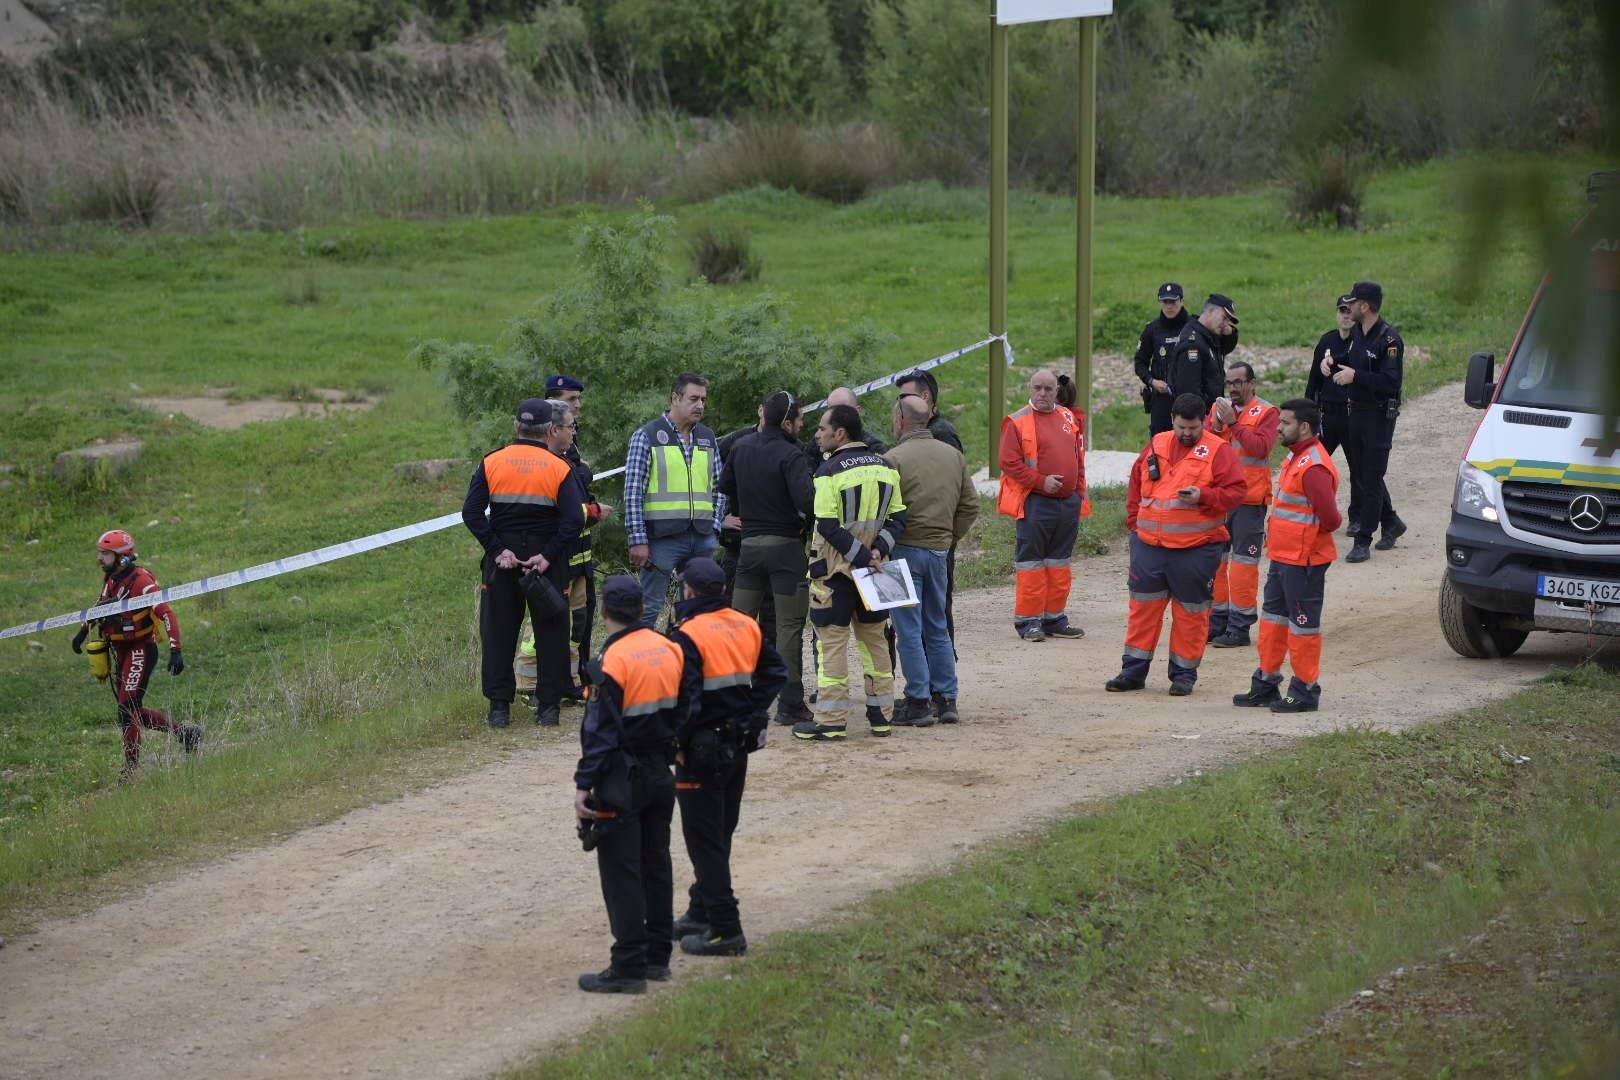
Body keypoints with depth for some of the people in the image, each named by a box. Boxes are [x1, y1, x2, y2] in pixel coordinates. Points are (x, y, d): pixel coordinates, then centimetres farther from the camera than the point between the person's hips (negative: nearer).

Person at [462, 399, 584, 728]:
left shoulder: (491, 463, 0)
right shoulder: (560, 469, -5)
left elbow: (471, 512, -7)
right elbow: (574, 519, -14)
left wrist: (497, 550, -7)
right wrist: (548, 555, -12)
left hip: (502, 561, 1)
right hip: (546, 561, -1)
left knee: (498, 632, 9)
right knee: (550, 632, 9)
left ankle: (499, 706, 7)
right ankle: (549, 706, 10)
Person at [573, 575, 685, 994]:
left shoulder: (612, 661, -18)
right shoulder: (669, 649, 3)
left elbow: (600, 732, -19)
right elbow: (682, 712, 11)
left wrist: (584, 785, -15)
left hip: (623, 780, -7)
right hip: (661, 774, 7)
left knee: (622, 874, -2)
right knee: (656, 865, 16)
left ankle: (628, 968, -1)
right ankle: (657, 956, 22)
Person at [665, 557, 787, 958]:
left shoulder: (687, 636, -18)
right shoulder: (746, 627, 5)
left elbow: (686, 698, -23)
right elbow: (776, 672, 11)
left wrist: (678, 743, -11)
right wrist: (751, 716, 10)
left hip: (702, 749, -8)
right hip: (739, 745, 8)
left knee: (705, 840, -1)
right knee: (720, 834, 19)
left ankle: (724, 930, -2)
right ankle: (702, 912, 30)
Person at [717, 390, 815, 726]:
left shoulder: (740, 448, 6)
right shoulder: (790, 456, -16)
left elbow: (725, 487, 20)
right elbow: (806, 500, -27)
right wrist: (809, 523, -7)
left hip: (749, 544, 6)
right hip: (786, 546, -6)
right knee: (789, 626, 0)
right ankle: (790, 704, 1)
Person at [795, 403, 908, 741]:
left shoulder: (830, 471, -13)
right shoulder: (886, 467, 6)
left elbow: (828, 526, -18)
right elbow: (898, 518, 5)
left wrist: (863, 557, -14)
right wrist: (876, 550, -5)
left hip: (834, 569, -6)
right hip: (872, 571, 6)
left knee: (832, 641, -1)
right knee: (874, 638, 15)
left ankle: (831, 720, -2)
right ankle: (881, 715, 19)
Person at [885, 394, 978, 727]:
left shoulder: (895, 458, -13)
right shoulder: (954, 455, 7)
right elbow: (971, 505, 10)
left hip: (905, 549, -6)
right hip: (940, 550, 6)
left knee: (908, 629, 0)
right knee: (937, 627, 16)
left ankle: (918, 702, 0)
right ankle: (946, 699, 17)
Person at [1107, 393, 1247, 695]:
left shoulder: (1218, 450, -4)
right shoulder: (1156, 446, 11)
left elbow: (1236, 490, -9)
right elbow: (1136, 485, 20)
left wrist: (1203, 497, -21)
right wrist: (1135, 521, 11)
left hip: (1196, 548, -4)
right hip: (1149, 544, 4)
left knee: (1191, 611, 4)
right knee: (1143, 605, 7)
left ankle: (1184, 673, 15)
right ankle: (1134, 670, 15)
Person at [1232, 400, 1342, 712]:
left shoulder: (1314, 467, -22)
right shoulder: (1296, 458, 12)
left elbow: (1330, 518, -26)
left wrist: (1309, 535, -8)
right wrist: (1278, 538, 11)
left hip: (1303, 561, -11)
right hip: (1283, 556, 11)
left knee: (1303, 624, 0)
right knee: (1273, 617, 17)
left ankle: (1306, 691, 9)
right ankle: (1266, 684, 27)